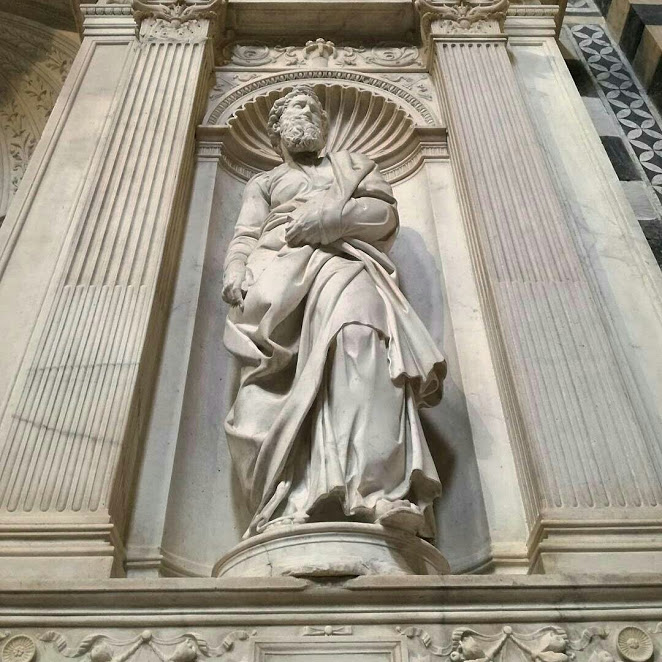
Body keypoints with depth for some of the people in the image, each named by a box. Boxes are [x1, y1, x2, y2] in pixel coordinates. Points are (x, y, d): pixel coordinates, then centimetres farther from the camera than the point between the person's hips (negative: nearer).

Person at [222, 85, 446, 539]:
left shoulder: (353, 163, 37)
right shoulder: (264, 182, 37)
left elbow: (386, 213, 17)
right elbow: (244, 238, 20)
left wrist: (328, 216, -2)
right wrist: (235, 278, -4)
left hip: (344, 261, -1)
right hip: (280, 266, 1)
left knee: (357, 330, -39)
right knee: (270, 382, -32)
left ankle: (376, 491, -53)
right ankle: (290, 508, -48)